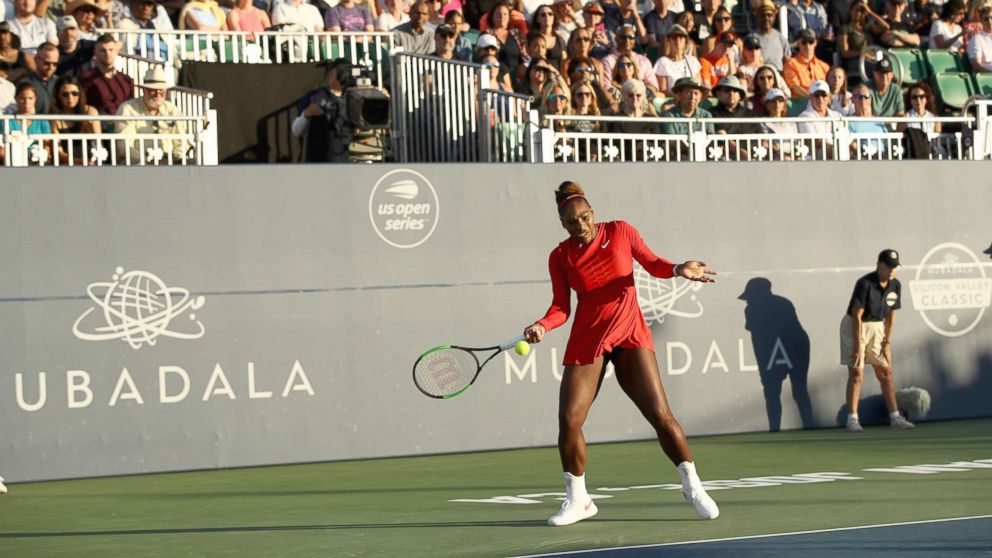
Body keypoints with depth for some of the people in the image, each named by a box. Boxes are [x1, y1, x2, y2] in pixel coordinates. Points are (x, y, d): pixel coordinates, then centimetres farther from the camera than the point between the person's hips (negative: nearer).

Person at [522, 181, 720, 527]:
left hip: (630, 335, -1)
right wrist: (542, 326, -20)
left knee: (659, 414, -10)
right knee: (569, 420, -8)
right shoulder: (560, 257, -2)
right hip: (587, 340, 1)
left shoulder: (620, 232, -3)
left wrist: (678, 270, -12)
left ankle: (693, 487, 6)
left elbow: (652, 264, 7)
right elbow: (561, 307, -1)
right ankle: (577, 501, 11)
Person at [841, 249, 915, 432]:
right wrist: (858, 345, -23)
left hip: (876, 327, 6)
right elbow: (857, 316, -22)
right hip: (854, 327, -6)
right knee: (857, 373, -10)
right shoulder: (865, 284, -23)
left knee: (886, 372, 5)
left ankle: (894, 417, 9)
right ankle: (852, 419, -7)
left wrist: (887, 342, 1)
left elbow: (891, 315, 4)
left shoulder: (895, 286, -4)